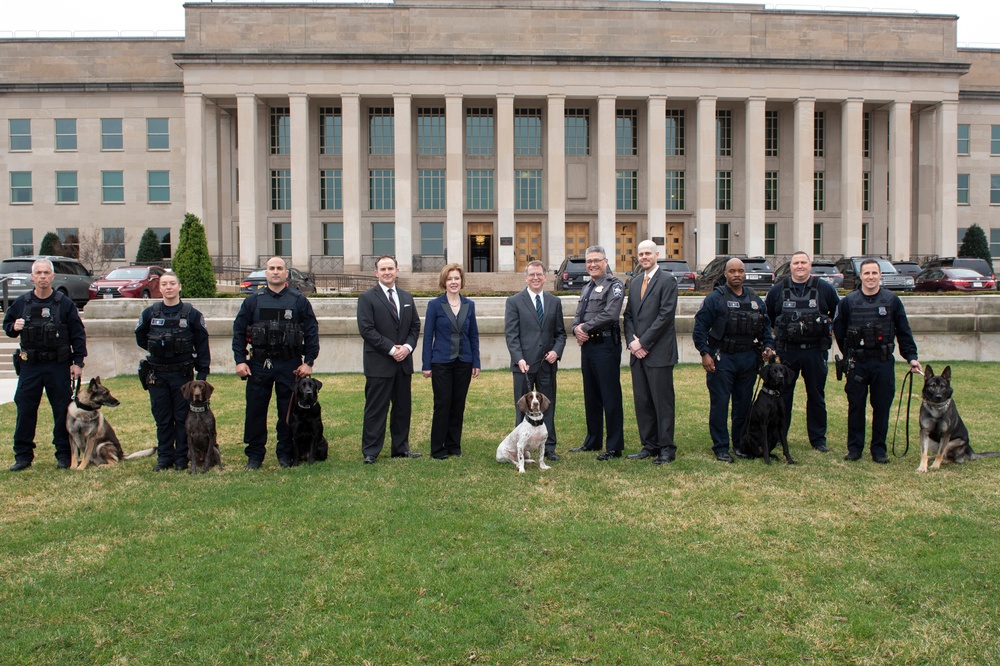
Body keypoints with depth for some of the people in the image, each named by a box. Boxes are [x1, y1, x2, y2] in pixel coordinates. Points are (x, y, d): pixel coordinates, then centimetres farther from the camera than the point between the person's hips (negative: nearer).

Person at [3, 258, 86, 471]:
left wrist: (78, 361, -4)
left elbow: (78, 334, 0)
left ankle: (64, 455, 15)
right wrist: (14, 327, -7)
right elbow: (7, 324, 17)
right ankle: (23, 455, 15)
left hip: (58, 366, -2)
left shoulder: (65, 303, -2)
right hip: (30, 366, 2)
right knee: (25, 410, 5)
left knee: (63, 410, 4)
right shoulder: (21, 303, 5)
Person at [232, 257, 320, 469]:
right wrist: (240, 360, -2)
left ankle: (286, 454, 19)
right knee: (255, 410, 5)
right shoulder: (253, 300, 7)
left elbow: (312, 332, 2)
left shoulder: (299, 300, 3)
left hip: (289, 364, -1)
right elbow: (239, 331, 7)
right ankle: (254, 455, 16)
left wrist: (308, 362, -4)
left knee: (289, 411, 6)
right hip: (259, 364, 1)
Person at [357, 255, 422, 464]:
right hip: (379, 363, -6)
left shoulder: (406, 297, 14)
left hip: (404, 361, 6)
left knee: (403, 407, 11)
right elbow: (366, 329, -11)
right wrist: (391, 349, -15)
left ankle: (401, 448, 22)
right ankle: (370, 452, 6)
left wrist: (407, 346, -5)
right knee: (376, 409, -2)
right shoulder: (367, 298, -3)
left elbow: (415, 326, 13)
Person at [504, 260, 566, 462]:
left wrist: (556, 351, -7)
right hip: (524, 364, -3)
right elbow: (511, 334, -6)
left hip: (547, 364, 3)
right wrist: (519, 359, -17)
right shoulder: (514, 302, 0)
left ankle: (549, 447, 17)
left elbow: (560, 333, 12)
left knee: (548, 406, 8)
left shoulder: (555, 302, 11)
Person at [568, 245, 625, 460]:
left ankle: (614, 447, 4)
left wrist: (586, 327, -11)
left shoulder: (614, 285, -7)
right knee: (590, 396, 15)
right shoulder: (586, 288, 19)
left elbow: (610, 315, -19)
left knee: (610, 397, -3)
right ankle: (593, 441, 27)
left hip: (606, 345, -8)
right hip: (587, 345, 9)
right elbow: (578, 316, 18)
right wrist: (576, 329, -4)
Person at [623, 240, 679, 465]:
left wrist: (643, 342, -13)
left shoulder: (667, 280, -4)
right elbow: (628, 315, 15)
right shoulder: (635, 282, 17)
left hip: (658, 352, -7)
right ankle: (649, 445, 18)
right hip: (638, 352, 7)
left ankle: (667, 448, 7)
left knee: (662, 401, -2)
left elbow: (666, 315, -13)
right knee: (642, 401, 9)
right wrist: (631, 341, -2)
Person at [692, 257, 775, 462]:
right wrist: (705, 353, -14)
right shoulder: (715, 298, -5)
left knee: (744, 404, 11)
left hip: (748, 359, 5)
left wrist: (768, 346, 4)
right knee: (719, 404, -2)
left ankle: (741, 444, 23)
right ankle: (721, 447, 6)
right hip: (722, 359, -5)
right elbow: (700, 327, -7)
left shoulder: (755, 299, 11)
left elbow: (765, 326, 19)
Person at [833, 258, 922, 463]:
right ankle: (854, 448, 15)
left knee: (882, 407, 5)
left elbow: (904, 332, 7)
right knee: (855, 406, 4)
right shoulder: (848, 301, 3)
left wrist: (911, 357, 1)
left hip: (884, 362, 0)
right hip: (857, 363, 0)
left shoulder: (892, 300, 4)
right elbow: (838, 330, 11)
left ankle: (879, 450, 16)